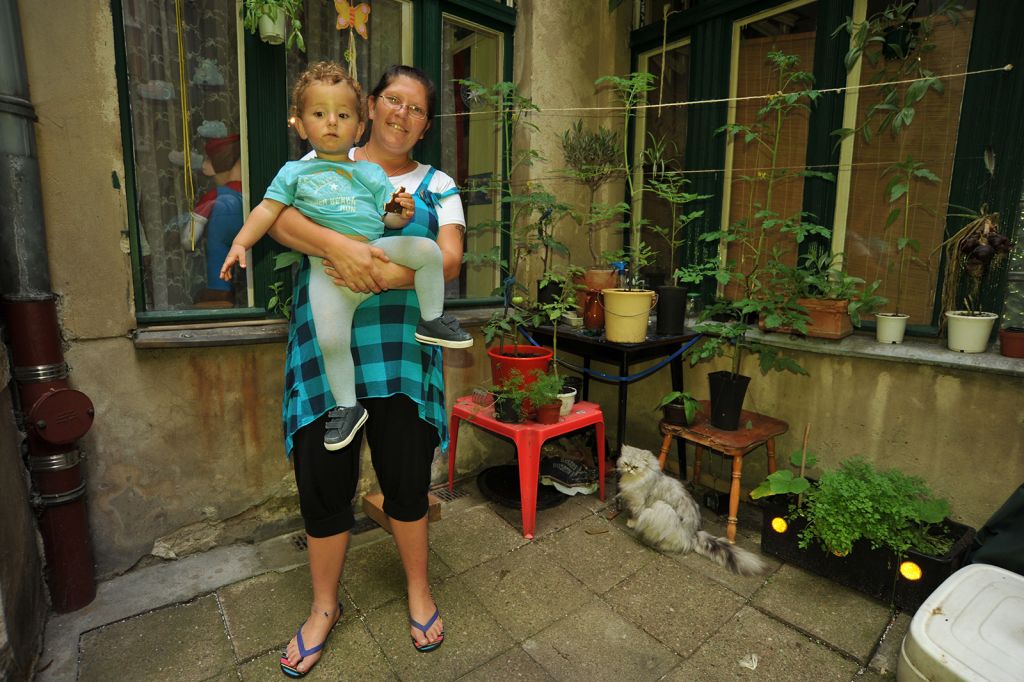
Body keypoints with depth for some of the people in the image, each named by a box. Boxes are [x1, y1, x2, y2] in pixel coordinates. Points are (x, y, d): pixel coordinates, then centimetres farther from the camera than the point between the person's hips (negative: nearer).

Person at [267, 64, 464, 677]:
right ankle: (325, 607, 34)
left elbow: (450, 260, -5)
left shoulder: (437, 185, 10)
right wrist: (338, 245, -24)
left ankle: (419, 591, 34)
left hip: (401, 354, 0)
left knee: (407, 478, 7)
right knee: (324, 483, 8)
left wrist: (382, 274, -19)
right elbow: (277, 217, -5)